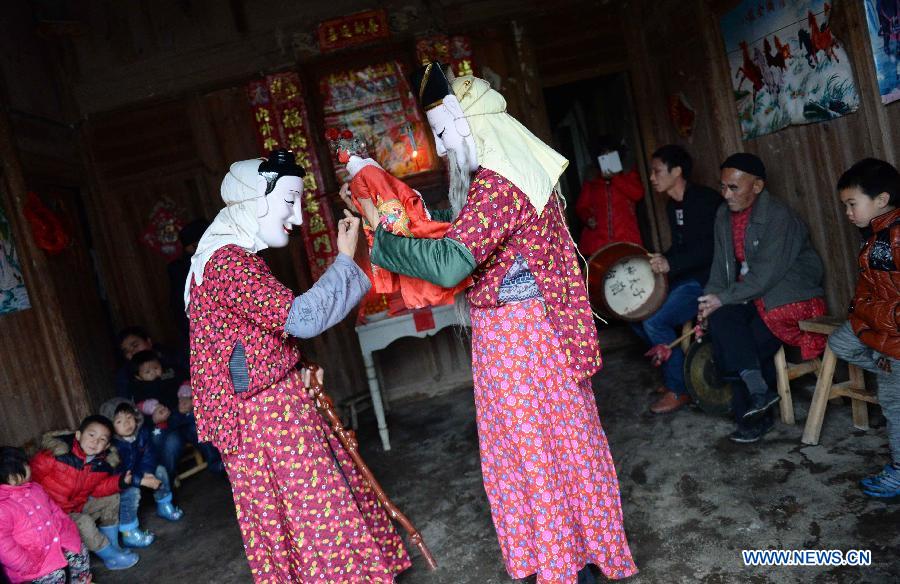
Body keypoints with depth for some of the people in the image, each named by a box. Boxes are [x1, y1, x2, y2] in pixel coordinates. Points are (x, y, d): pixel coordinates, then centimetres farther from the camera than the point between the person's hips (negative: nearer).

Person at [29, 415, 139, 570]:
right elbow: (32, 473, -19)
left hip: (79, 506, 7)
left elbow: (97, 488, 5)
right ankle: (111, 557, -5)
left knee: (112, 499, 4)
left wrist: (120, 482, -12)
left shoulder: (102, 465, -7)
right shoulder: (57, 454, -25)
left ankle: (112, 546, 13)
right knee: (84, 522, -28)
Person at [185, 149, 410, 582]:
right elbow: (301, 317, -31)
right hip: (267, 416, -10)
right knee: (314, 513, 1)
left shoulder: (228, 256, 14)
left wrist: (295, 373, 8)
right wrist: (346, 260, -20)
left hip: (270, 406, 10)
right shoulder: (229, 262, -21)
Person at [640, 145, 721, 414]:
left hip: (708, 279, -9)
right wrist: (658, 262, 4)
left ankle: (679, 389, -5)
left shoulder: (706, 200, -16)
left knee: (655, 321, -22)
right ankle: (674, 371, 17)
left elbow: (712, 247, -25)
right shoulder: (673, 206, 12)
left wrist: (671, 263, -34)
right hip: (684, 277, 10)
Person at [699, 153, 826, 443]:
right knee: (720, 320, -23)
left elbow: (767, 273, -22)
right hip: (750, 294, 6)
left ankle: (752, 415, -1)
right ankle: (758, 391, -16)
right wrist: (708, 304, -7)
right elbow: (721, 266, 6)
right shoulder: (724, 215, 5)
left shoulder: (779, 216, -16)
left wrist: (723, 298, -21)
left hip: (788, 296, -6)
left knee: (743, 344, -22)